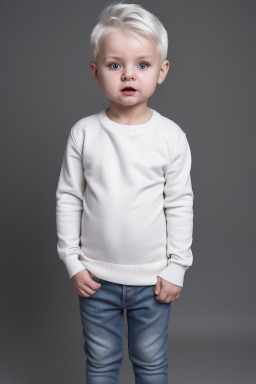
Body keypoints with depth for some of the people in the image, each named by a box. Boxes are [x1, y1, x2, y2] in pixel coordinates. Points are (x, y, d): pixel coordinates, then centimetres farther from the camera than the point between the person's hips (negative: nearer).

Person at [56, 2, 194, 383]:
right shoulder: (84, 132, -7)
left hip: (153, 278, 0)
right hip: (96, 276, 1)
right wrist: (72, 259, -2)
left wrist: (177, 266, -3)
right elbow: (68, 198, -1)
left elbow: (180, 204, -4)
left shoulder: (171, 135, -9)